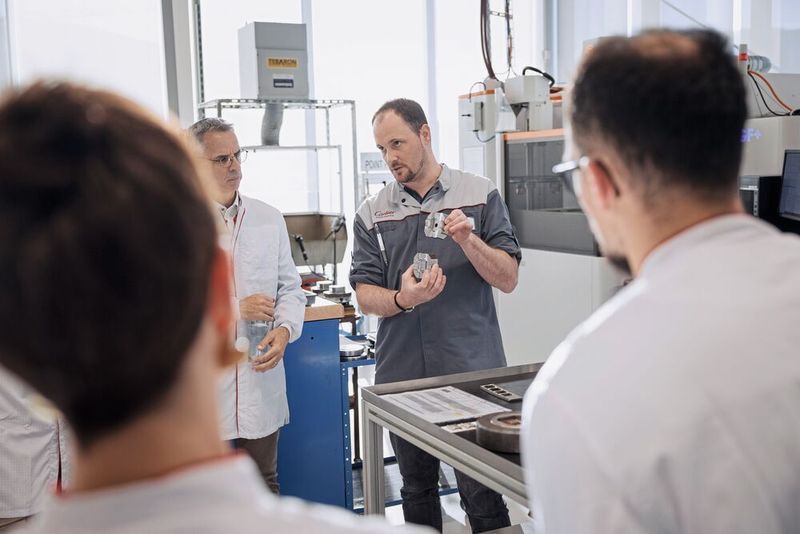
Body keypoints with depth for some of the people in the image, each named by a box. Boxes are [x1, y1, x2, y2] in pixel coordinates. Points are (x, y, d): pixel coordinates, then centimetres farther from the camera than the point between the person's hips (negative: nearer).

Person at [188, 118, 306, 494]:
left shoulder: (269, 219, 8)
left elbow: (290, 287, 10)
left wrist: (284, 329, -8)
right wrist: (233, 310, -16)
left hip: (261, 384, 4)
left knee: (265, 485, 17)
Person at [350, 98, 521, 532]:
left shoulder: (480, 195, 2)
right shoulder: (371, 214, 6)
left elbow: (508, 279, -1)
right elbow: (365, 295, 2)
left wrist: (468, 239, -18)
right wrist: (403, 299, -18)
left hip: (472, 368, -2)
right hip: (402, 374, 3)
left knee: (482, 494, 1)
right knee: (417, 491, 16)